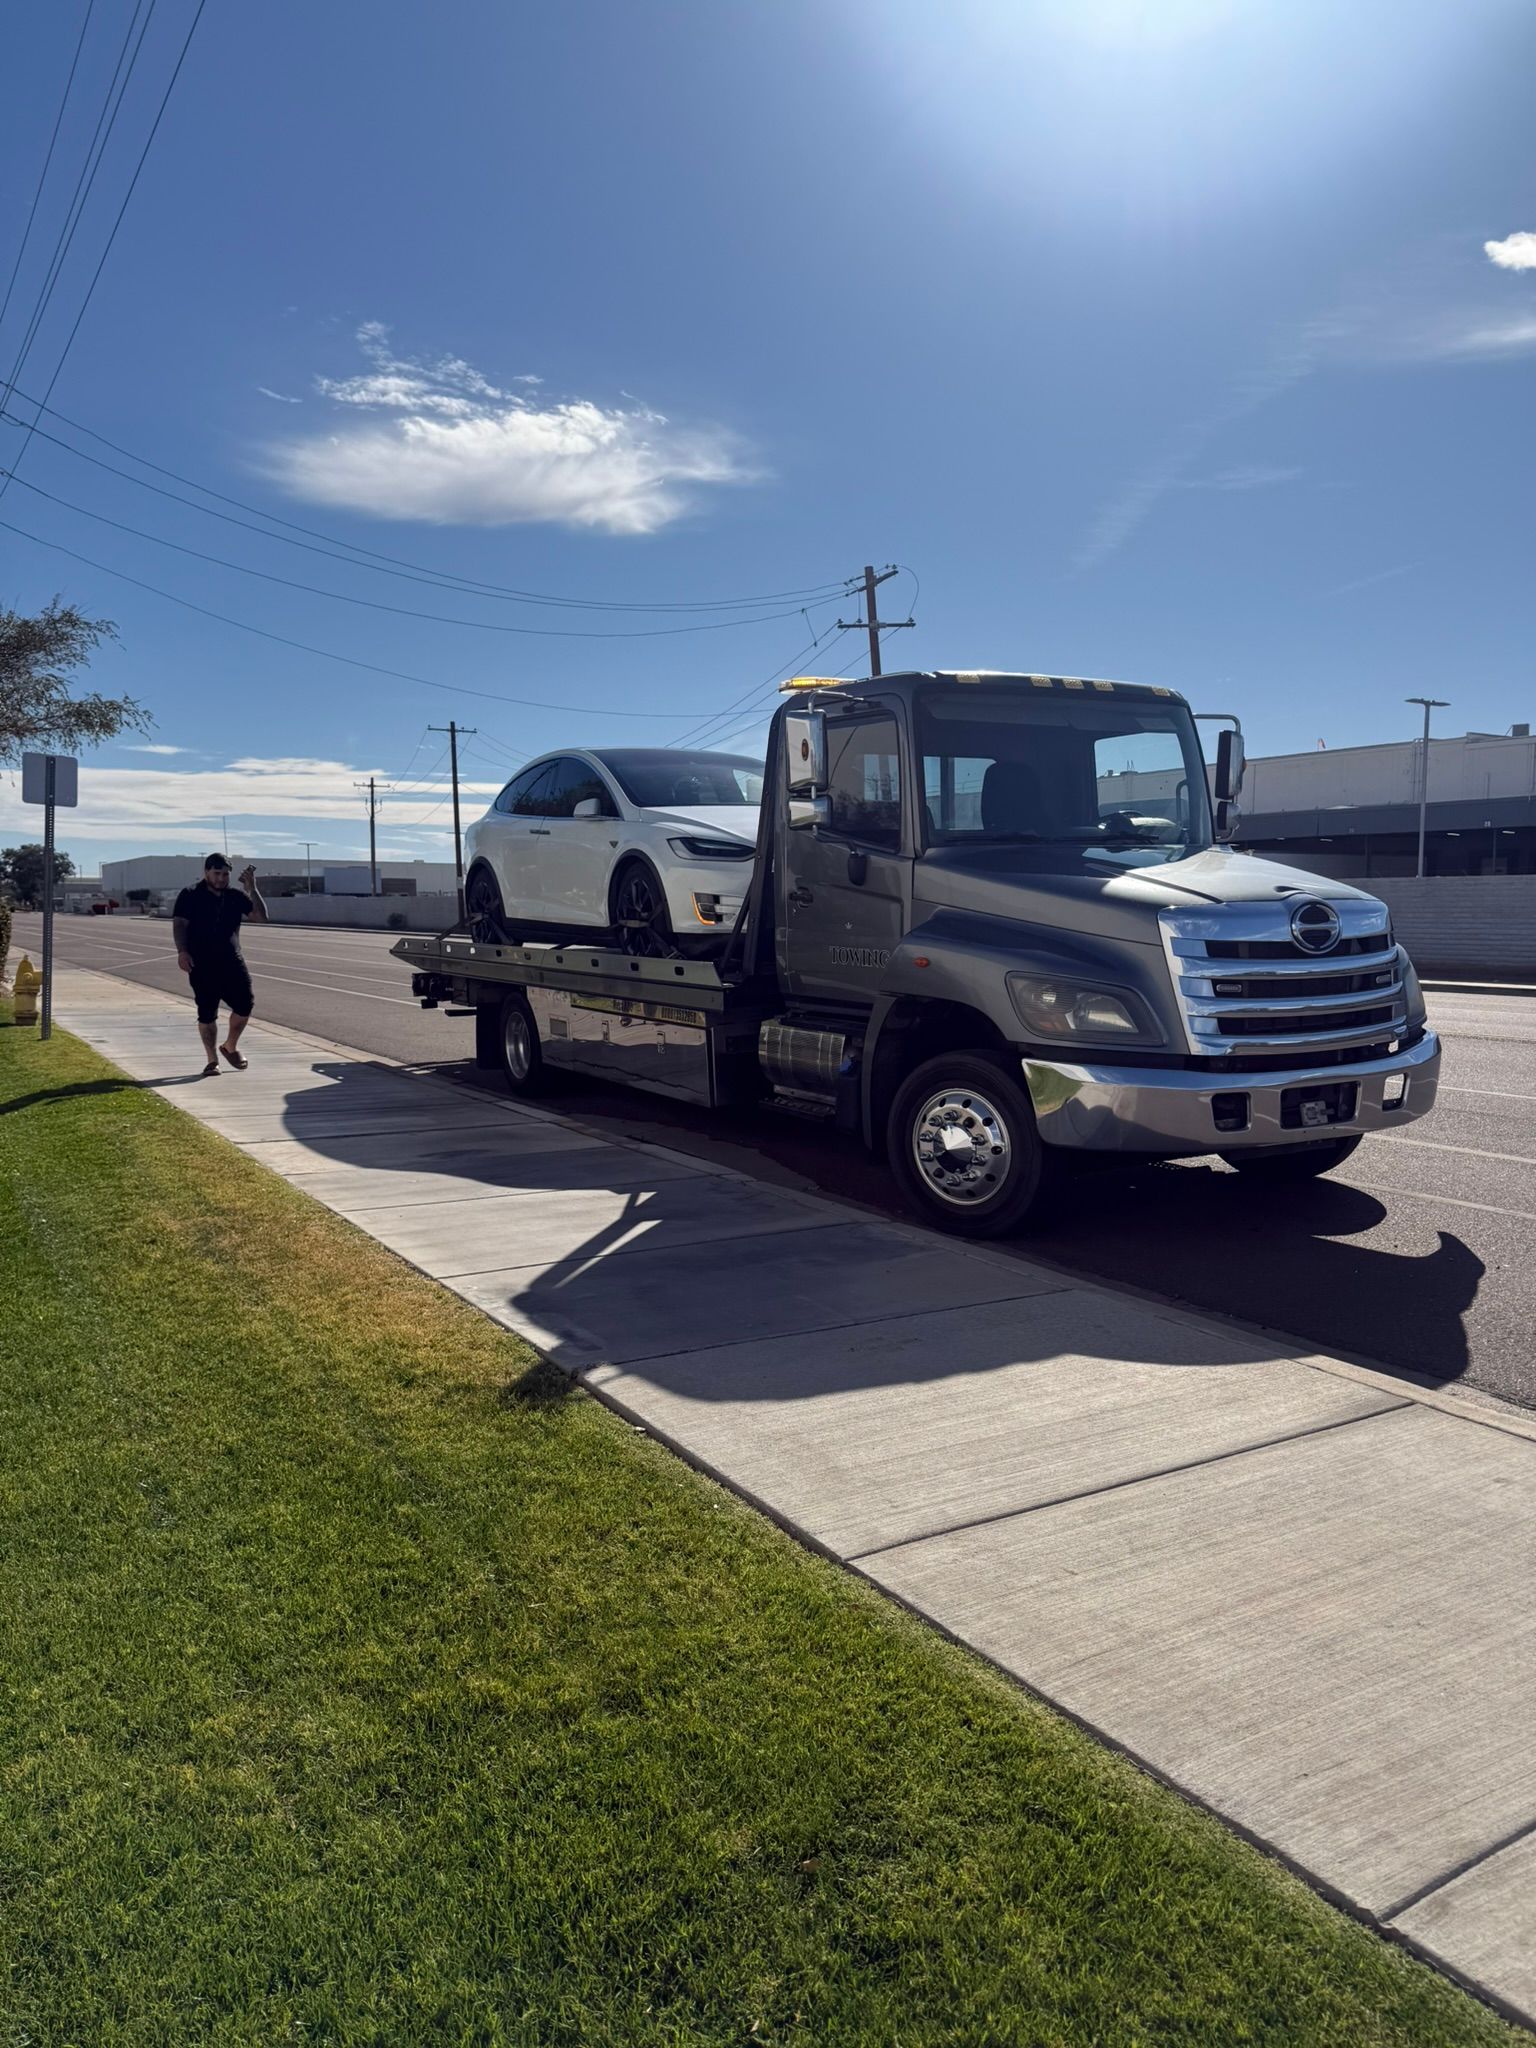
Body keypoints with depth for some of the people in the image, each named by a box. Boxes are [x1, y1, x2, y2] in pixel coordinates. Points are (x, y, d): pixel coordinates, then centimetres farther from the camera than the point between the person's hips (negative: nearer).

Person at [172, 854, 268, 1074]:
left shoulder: (236, 896, 12)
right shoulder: (190, 896, 2)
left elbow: (261, 917, 6)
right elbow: (179, 924, -6)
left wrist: (252, 889, -4)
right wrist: (182, 951, -20)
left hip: (233, 963, 3)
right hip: (202, 965, -3)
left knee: (244, 1005, -5)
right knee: (207, 1014, -1)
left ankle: (231, 1047, 19)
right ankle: (212, 1060, 11)